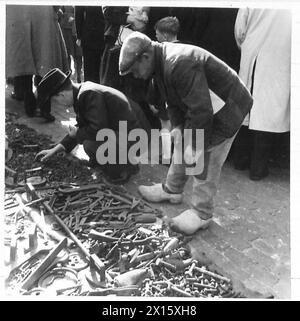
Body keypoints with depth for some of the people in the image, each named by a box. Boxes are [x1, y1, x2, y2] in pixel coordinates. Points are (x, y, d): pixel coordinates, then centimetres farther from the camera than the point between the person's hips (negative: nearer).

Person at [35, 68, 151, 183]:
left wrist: (77, 134, -10)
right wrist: (55, 149, 18)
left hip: (133, 139, -10)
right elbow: (81, 126, 18)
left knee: (90, 145, -28)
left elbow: (98, 129, -31)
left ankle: (126, 167, -6)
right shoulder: (83, 90, 8)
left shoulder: (90, 95, -24)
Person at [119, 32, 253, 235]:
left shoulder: (180, 65, -33)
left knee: (205, 161, -5)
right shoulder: (163, 61, 1)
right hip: (201, 106, 10)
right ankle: (172, 190, 35)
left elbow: (201, 110, -32)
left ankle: (201, 214, 10)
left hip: (225, 109, -10)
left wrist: (196, 146, -25)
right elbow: (173, 100, 11)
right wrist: (177, 126, -2)